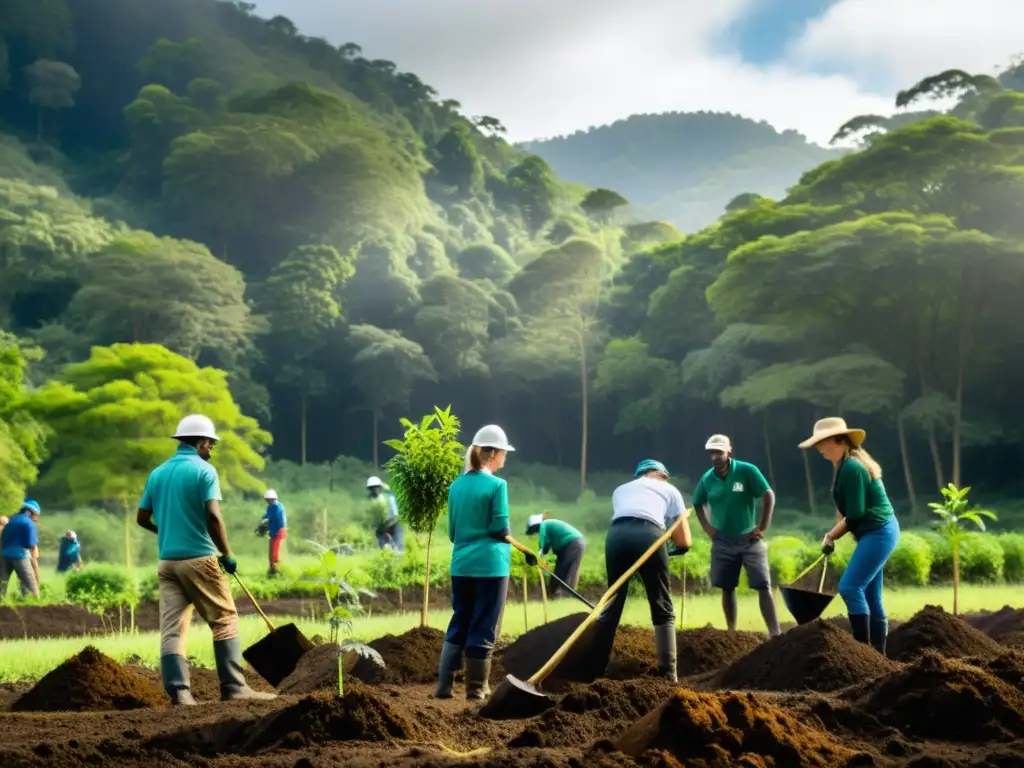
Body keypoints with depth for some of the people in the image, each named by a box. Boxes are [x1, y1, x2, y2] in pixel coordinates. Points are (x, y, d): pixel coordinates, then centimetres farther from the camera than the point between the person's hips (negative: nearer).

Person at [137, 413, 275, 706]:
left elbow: (143, 518, 13)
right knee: (225, 621, 4)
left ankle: (178, 691, -5)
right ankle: (233, 686, 2)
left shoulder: (158, 473, 11)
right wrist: (228, 555, -8)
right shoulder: (204, 470, -7)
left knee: (172, 628, 2)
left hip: (167, 560, 6)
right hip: (199, 559, -5)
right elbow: (213, 517, -17)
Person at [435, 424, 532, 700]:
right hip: (490, 565, -6)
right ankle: (476, 688, 9)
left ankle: (444, 685, 10)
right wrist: (509, 537, 9)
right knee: (483, 628, 4)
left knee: (458, 625, 13)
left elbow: (452, 531, 11)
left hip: (461, 564, 6)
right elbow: (500, 529, -11)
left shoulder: (456, 485, 7)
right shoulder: (496, 485, -11)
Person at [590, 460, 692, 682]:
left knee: (612, 604, 16)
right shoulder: (669, 489, 29)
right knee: (663, 609, 8)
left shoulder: (621, 489, 38)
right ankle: (667, 675, 2)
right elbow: (684, 542, 22)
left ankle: (595, 670, 17)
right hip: (648, 535, -2)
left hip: (616, 534, 3)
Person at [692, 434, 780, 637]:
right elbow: (697, 504, 18)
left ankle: (775, 634, -9)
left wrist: (762, 527, -12)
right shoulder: (707, 479, 0)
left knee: (764, 587, -7)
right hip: (723, 542, 4)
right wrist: (707, 527, 6)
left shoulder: (747, 471, -12)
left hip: (750, 539, -3)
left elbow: (769, 495, -11)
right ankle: (731, 633, 17)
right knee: (727, 588, 7)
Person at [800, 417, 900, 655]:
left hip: (878, 532, -11)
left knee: (850, 588, -16)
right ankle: (878, 654, 14)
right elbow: (844, 508, 16)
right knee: (870, 597, 11)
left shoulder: (851, 468, -18)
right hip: (876, 533, 11)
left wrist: (831, 536, -6)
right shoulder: (844, 465, 13)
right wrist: (834, 533, 3)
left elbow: (855, 515, -18)